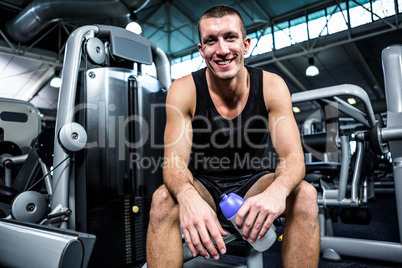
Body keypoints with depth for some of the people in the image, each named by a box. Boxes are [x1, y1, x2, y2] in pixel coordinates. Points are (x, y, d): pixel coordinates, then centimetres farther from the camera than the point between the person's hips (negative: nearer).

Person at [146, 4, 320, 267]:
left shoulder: (271, 86, -14)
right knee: (163, 199, -30)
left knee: (305, 194, -26)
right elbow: (175, 162, -20)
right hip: (204, 185, 0)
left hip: (253, 183, 1)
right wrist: (188, 197, -45)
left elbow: (293, 157, -19)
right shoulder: (184, 90, -16)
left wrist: (277, 191, -44)